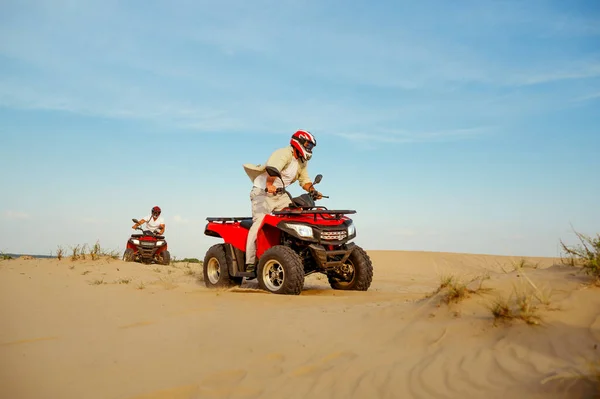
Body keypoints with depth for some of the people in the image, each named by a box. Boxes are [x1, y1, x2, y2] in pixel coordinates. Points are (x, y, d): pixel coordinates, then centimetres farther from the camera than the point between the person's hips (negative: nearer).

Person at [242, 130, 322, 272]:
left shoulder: (302, 162, 14)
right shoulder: (284, 154, -17)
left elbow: (305, 180, 14)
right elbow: (272, 169, -35)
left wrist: (312, 190, -7)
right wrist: (269, 185, -52)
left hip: (280, 195, 9)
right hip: (263, 192, -8)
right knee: (260, 222, -21)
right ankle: (250, 262, -25)